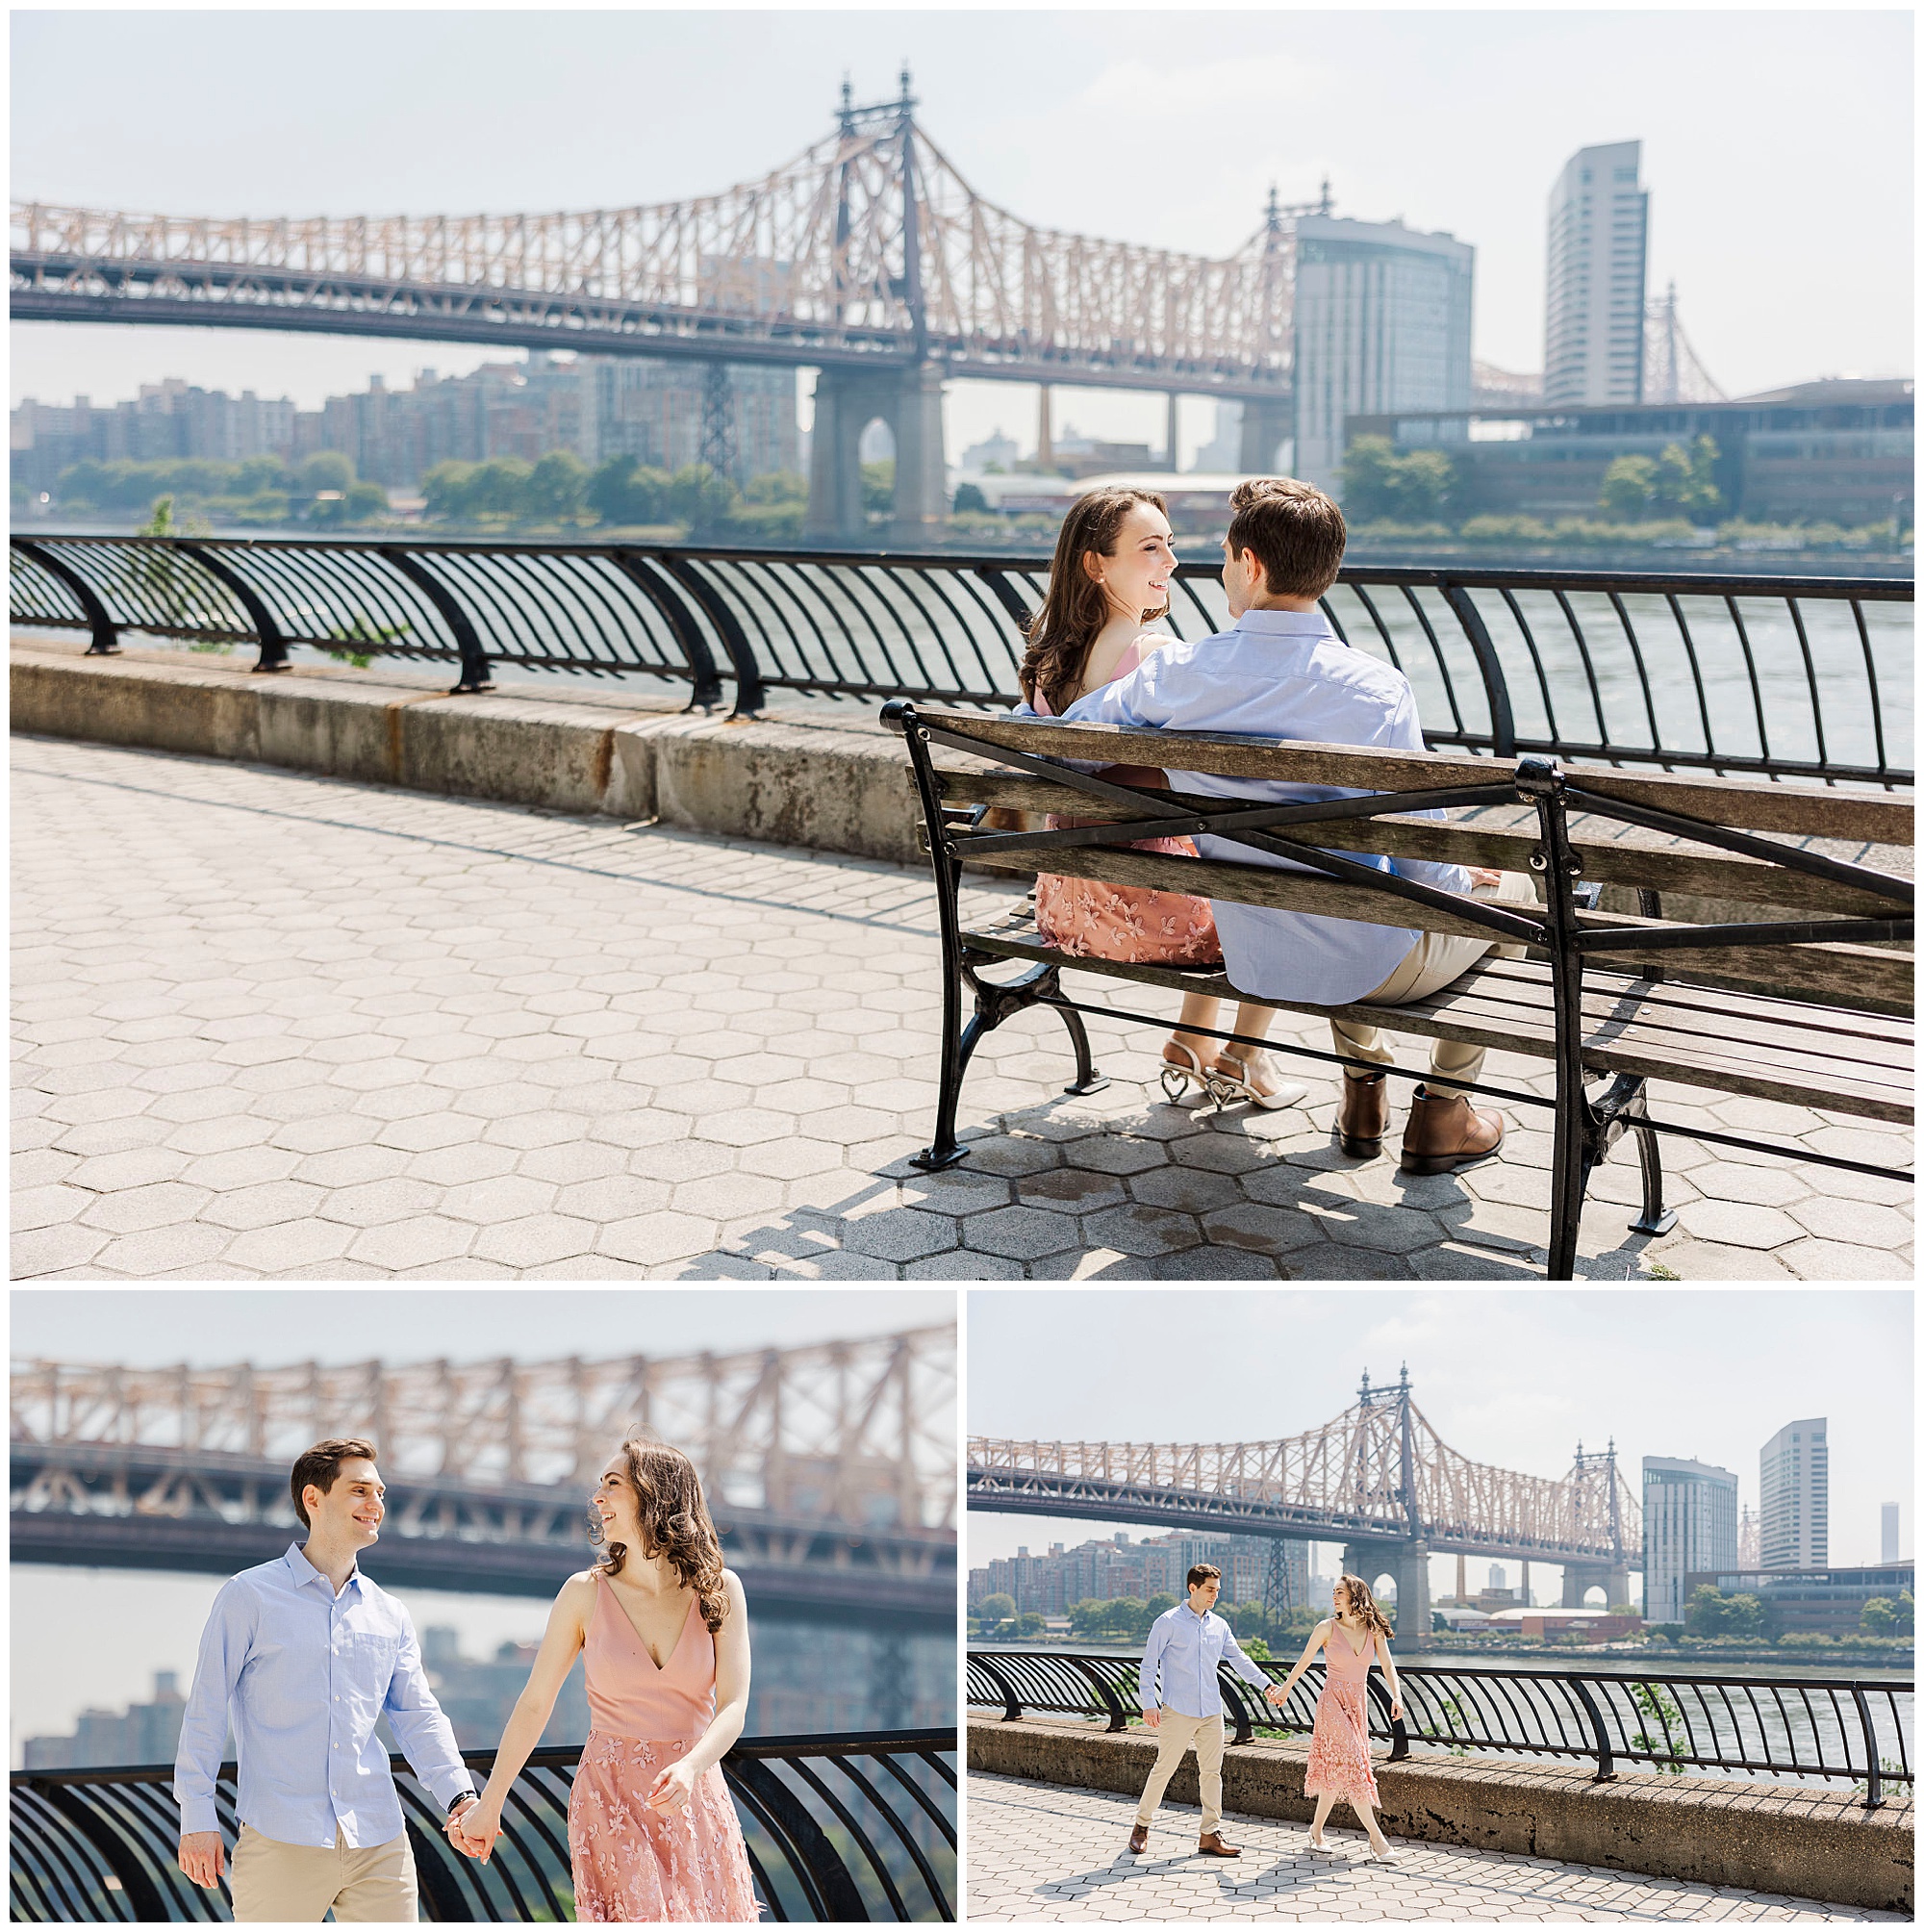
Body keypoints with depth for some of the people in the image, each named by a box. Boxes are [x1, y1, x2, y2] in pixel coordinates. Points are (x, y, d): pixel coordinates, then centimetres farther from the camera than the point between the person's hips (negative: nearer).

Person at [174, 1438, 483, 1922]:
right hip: (280, 1842, -4)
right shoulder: (250, 1596, 1)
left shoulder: (390, 1617, 13)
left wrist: (458, 1795, -5)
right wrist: (197, 1815, -4)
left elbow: (418, 1716, 10)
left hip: (379, 1845, 4)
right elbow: (207, 1708, 1)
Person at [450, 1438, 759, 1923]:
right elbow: (535, 1703, 6)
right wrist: (489, 1805, 10)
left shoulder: (719, 1591, -1)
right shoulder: (585, 1593, -2)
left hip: (695, 1801, 2)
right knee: (640, 1917, -15)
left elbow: (733, 1707, -9)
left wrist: (689, 1769, -28)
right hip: (610, 1799, -1)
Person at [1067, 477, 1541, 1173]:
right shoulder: (1378, 689, -22)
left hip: (1252, 963, 5)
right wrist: (1463, 877, 7)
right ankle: (1441, 1114, 26)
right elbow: (1416, 861, -16)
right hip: (1371, 968, -4)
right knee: (1511, 888, 25)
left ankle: (1363, 1090, 44)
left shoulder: (1171, 675, -13)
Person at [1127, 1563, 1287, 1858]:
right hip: (1178, 1709, -5)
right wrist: (1149, 1703, -12)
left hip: (1211, 1711, 5)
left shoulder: (1219, 1626, 12)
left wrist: (1265, 1684, 11)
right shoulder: (1168, 1623, -4)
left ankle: (1211, 1835, 11)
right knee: (1164, 1768, -3)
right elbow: (1149, 1664, -4)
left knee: (1212, 1772, 5)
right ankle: (1141, 1826, 13)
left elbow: (1238, 1659, 20)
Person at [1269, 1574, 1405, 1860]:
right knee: (1352, 1766, -11)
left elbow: (1387, 1665, -4)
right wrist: (1284, 1690, 13)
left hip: (1358, 1704, 4)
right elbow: (1303, 1662, 5)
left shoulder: (1374, 1630, 1)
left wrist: (1396, 1696, -21)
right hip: (1333, 1702, -4)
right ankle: (1376, 1837, -10)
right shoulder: (1327, 1628, -6)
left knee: (1335, 1771, 10)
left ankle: (1317, 1829, 23)